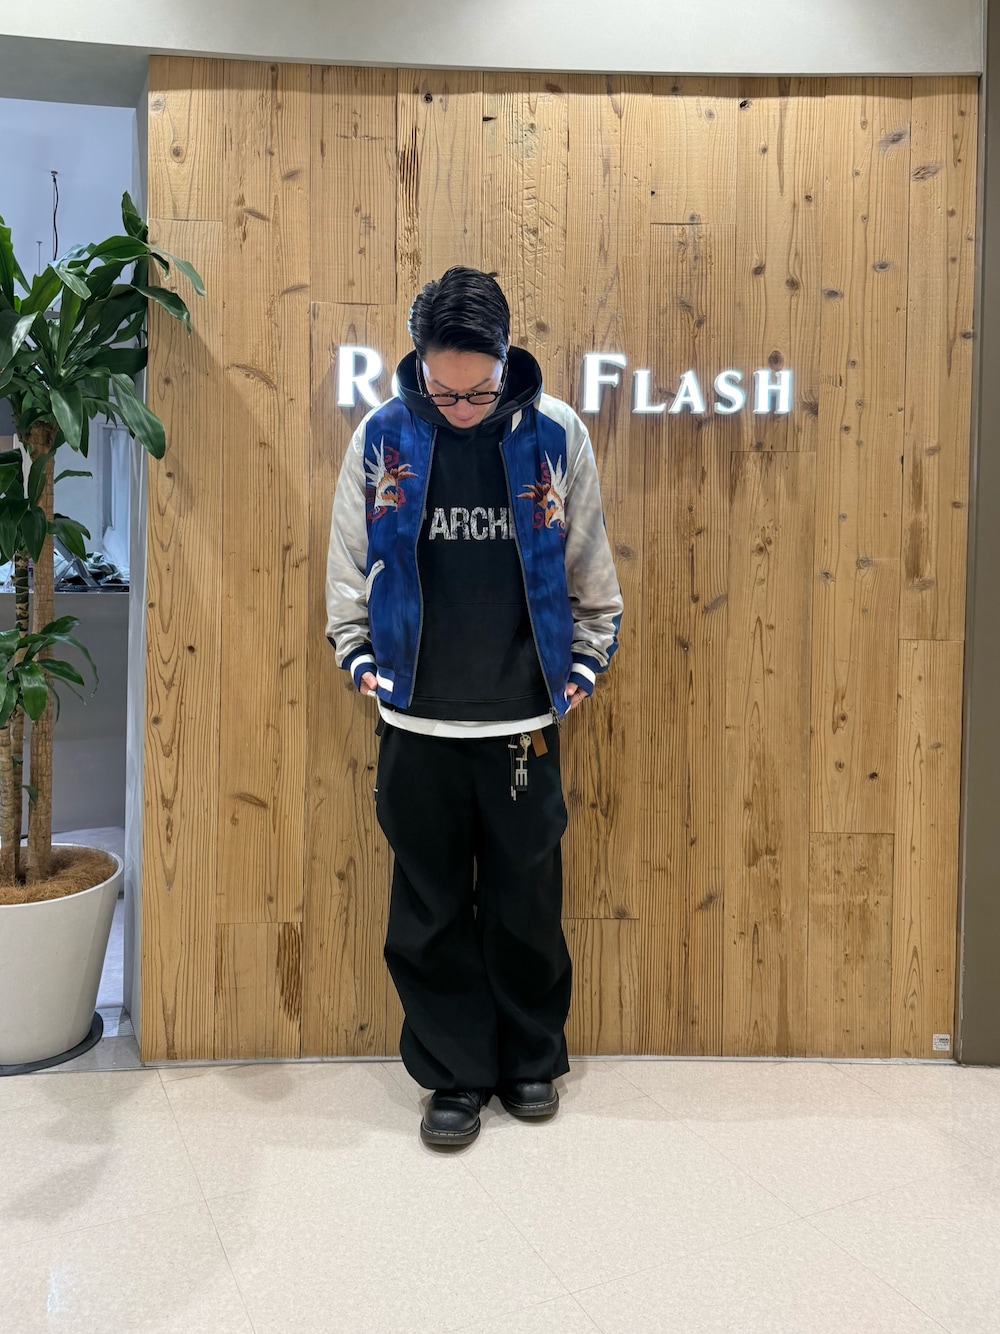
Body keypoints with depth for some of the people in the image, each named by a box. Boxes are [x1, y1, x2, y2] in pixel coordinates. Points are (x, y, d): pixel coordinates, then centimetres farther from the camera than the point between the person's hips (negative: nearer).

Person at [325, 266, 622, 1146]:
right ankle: (455, 1075, 28)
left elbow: (591, 577, 4)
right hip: (416, 723, 1)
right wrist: (364, 665, 1)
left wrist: (582, 672, 3)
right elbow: (349, 570, 6)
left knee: (527, 904, 11)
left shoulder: (556, 435, -4)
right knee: (431, 911, 9)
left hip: (524, 722, 0)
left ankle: (533, 1059, 34)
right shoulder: (382, 437, -2)